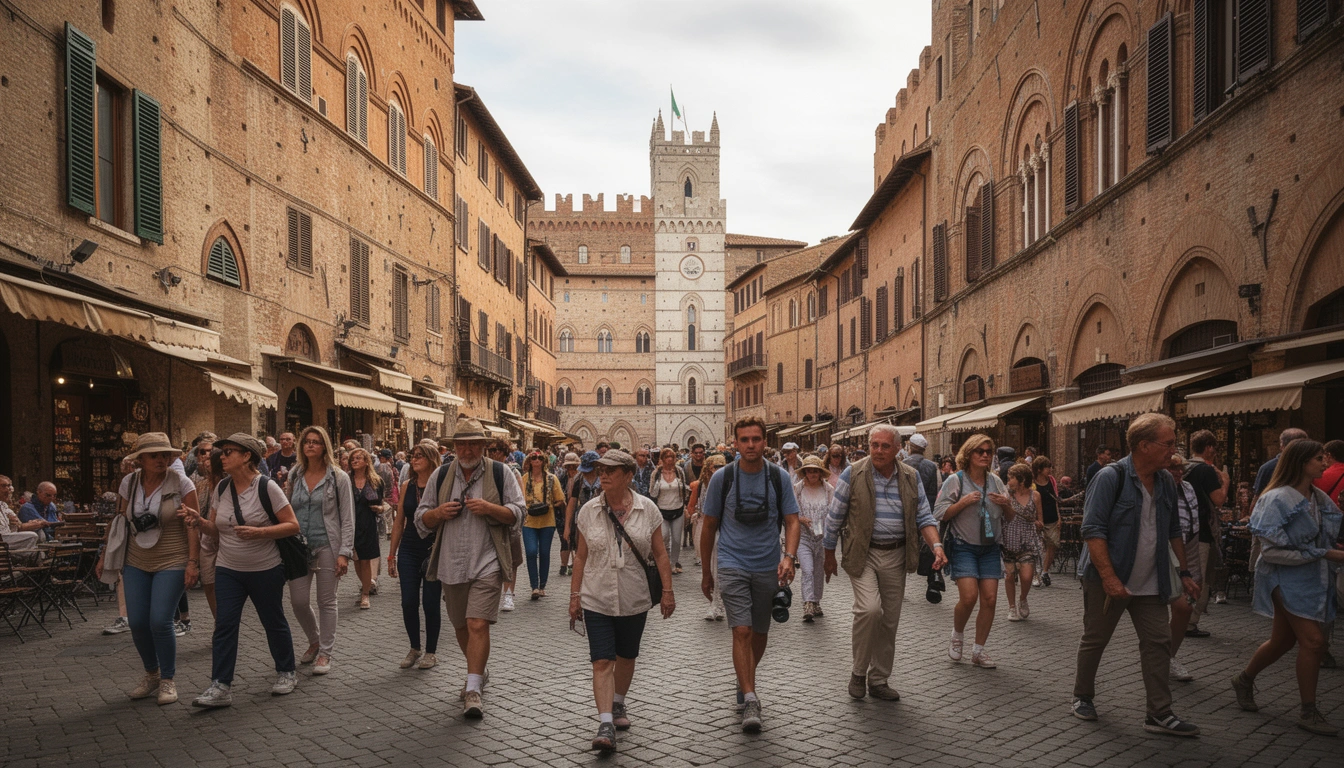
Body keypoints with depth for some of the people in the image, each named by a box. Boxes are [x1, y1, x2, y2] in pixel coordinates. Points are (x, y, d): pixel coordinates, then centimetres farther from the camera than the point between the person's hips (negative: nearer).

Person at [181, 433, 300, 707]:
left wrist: (258, 532, -28)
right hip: (228, 570, 4)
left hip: (265, 571, -4)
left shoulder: (267, 487, -14)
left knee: (274, 623, 9)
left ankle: (286, 673, 27)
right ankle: (220, 687, 0)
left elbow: (292, 525, -15)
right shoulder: (221, 489, 3)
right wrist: (199, 521, -11)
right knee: (224, 625, -4)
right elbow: (216, 530, 10)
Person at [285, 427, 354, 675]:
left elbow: (347, 518, -5)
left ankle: (325, 652, 16)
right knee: (298, 601, 4)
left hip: (327, 546, -4)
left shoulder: (338, 477, -3)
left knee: (326, 601, 3)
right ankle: (315, 641, 30)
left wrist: (344, 552, -13)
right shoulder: (295, 476, 8)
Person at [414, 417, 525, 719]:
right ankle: (477, 672, 38)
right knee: (460, 626, 16)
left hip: (487, 563, -4)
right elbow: (420, 519, 12)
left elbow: (518, 514, -3)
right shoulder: (440, 475, 9)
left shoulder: (501, 473, 0)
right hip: (451, 564, 4)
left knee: (478, 624, -14)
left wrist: (489, 508, -18)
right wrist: (438, 513, -10)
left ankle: (473, 691, -8)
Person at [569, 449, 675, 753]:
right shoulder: (588, 511, -3)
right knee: (602, 661, -7)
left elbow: (660, 554, -1)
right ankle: (606, 725, -7)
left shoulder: (647, 509, -6)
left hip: (635, 600, 1)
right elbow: (581, 557, 4)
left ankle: (618, 704, 39)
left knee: (626, 657, 17)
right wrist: (575, 594, 4)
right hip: (597, 600, 0)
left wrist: (667, 591, -4)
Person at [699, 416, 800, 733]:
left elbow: (791, 521, 0)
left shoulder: (779, 478, -1)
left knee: (760, 633, 14)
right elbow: (709, 526, 5)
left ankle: (745, 682, 37)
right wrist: (706, 572, 9)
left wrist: (789, 556, -19)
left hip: (769, 567, 2)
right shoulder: (722, 478, -3)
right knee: (742, 631, -14)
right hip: (733, 565, -2)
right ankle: (751, 701, -12)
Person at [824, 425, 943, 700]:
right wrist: (829, 556, 4)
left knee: (890, 620, 10)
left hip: (895, 556, 4)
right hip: (862, 553, -4)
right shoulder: (852, 474, -7)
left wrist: (936, 546, -12)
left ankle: (878, 680, 27)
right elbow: (835, 518, 0)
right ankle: (858, 671, 1)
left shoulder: (911, 477, 3)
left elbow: (924, 517, 6)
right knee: (869, 608, -22)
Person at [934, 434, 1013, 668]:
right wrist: (963, 502, -20)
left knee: (990, 599, -1)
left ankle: (978, 651, 13)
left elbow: (1009, 518, 15)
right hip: (963, 546, -4)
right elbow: (940, 514, -8)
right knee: (969, 596, -16)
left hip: (990, 547, 5)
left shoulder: (995, 481, 9)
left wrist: (1007, 504, -6)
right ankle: (956, 638, 12)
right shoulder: (955, 480, -4)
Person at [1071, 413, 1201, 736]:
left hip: (1150, 582, 6)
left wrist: (1184, 572, 15)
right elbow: (1093, 530, -21)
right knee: (1094, 640, 8)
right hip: (1107, 580, -6)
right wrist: (1109, 577, -27)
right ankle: (1082, 697, 26)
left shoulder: (1166, 483, 6)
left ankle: (1159, 715, 11)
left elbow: (1173, 531, 19)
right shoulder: (1111, 477, -17)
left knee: (1158, 642, 3)